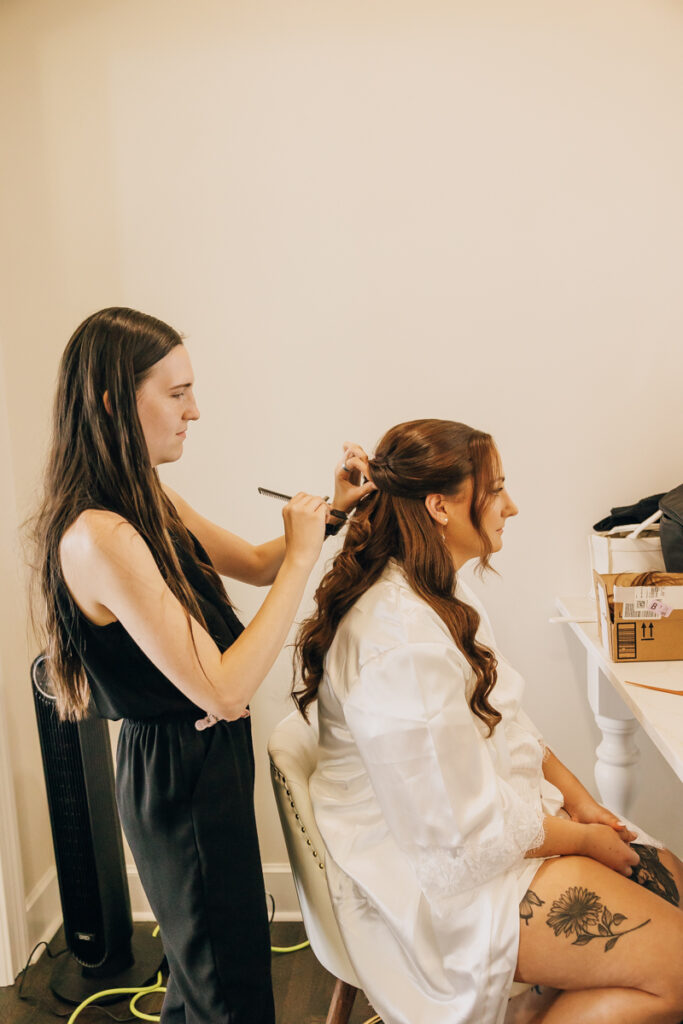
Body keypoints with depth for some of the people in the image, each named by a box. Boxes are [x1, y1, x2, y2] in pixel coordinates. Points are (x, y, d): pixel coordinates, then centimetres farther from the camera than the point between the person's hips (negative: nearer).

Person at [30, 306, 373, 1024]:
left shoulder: (150, 502, 2)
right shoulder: (99, 537, -28)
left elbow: (254, 564, 13)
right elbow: (223, 689, -29)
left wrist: (332, 511, -1)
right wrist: (301, 559, -24)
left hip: (205, 756, 9)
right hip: (180, 774, -9)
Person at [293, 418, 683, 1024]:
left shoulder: (438, 594, 4)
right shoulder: (401, 644, -30)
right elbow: (463, 833, -25)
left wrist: (575, 795, 3)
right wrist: (582, 839, -10)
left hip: (498, 819, 10)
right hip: (440, 886, -10)